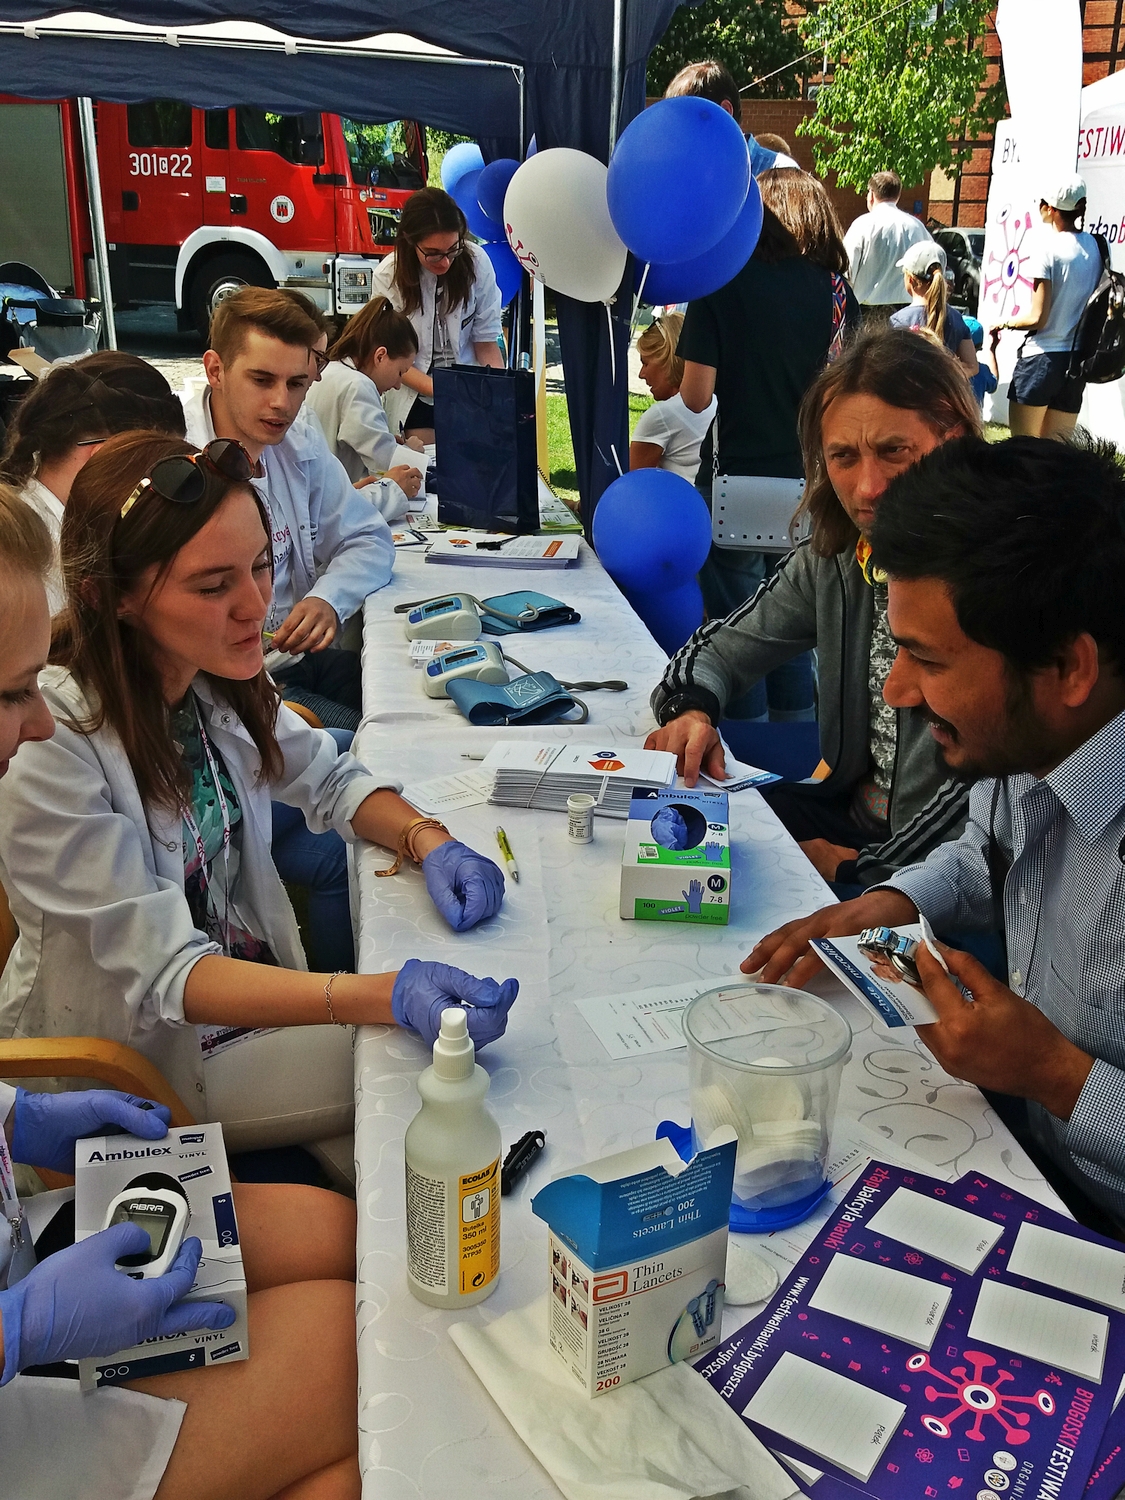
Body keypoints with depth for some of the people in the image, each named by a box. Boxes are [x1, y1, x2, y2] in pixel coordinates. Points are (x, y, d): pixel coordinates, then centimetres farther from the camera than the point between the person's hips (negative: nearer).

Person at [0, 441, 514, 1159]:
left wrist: (429, 842, -16)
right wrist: (386, 995, -40)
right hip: (140, 1064, -6)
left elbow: (330, 778, 6)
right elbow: (162, 973, -29)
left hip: (258, 977, 6)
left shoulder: (213, 682, -7)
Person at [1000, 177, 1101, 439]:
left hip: (1042, 358, -6)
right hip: (1077, 361, 6)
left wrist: (1005, 322, 3)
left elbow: (1037, 317, -13)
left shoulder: (1047, 247, -11)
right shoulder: (1098, 247, 5)